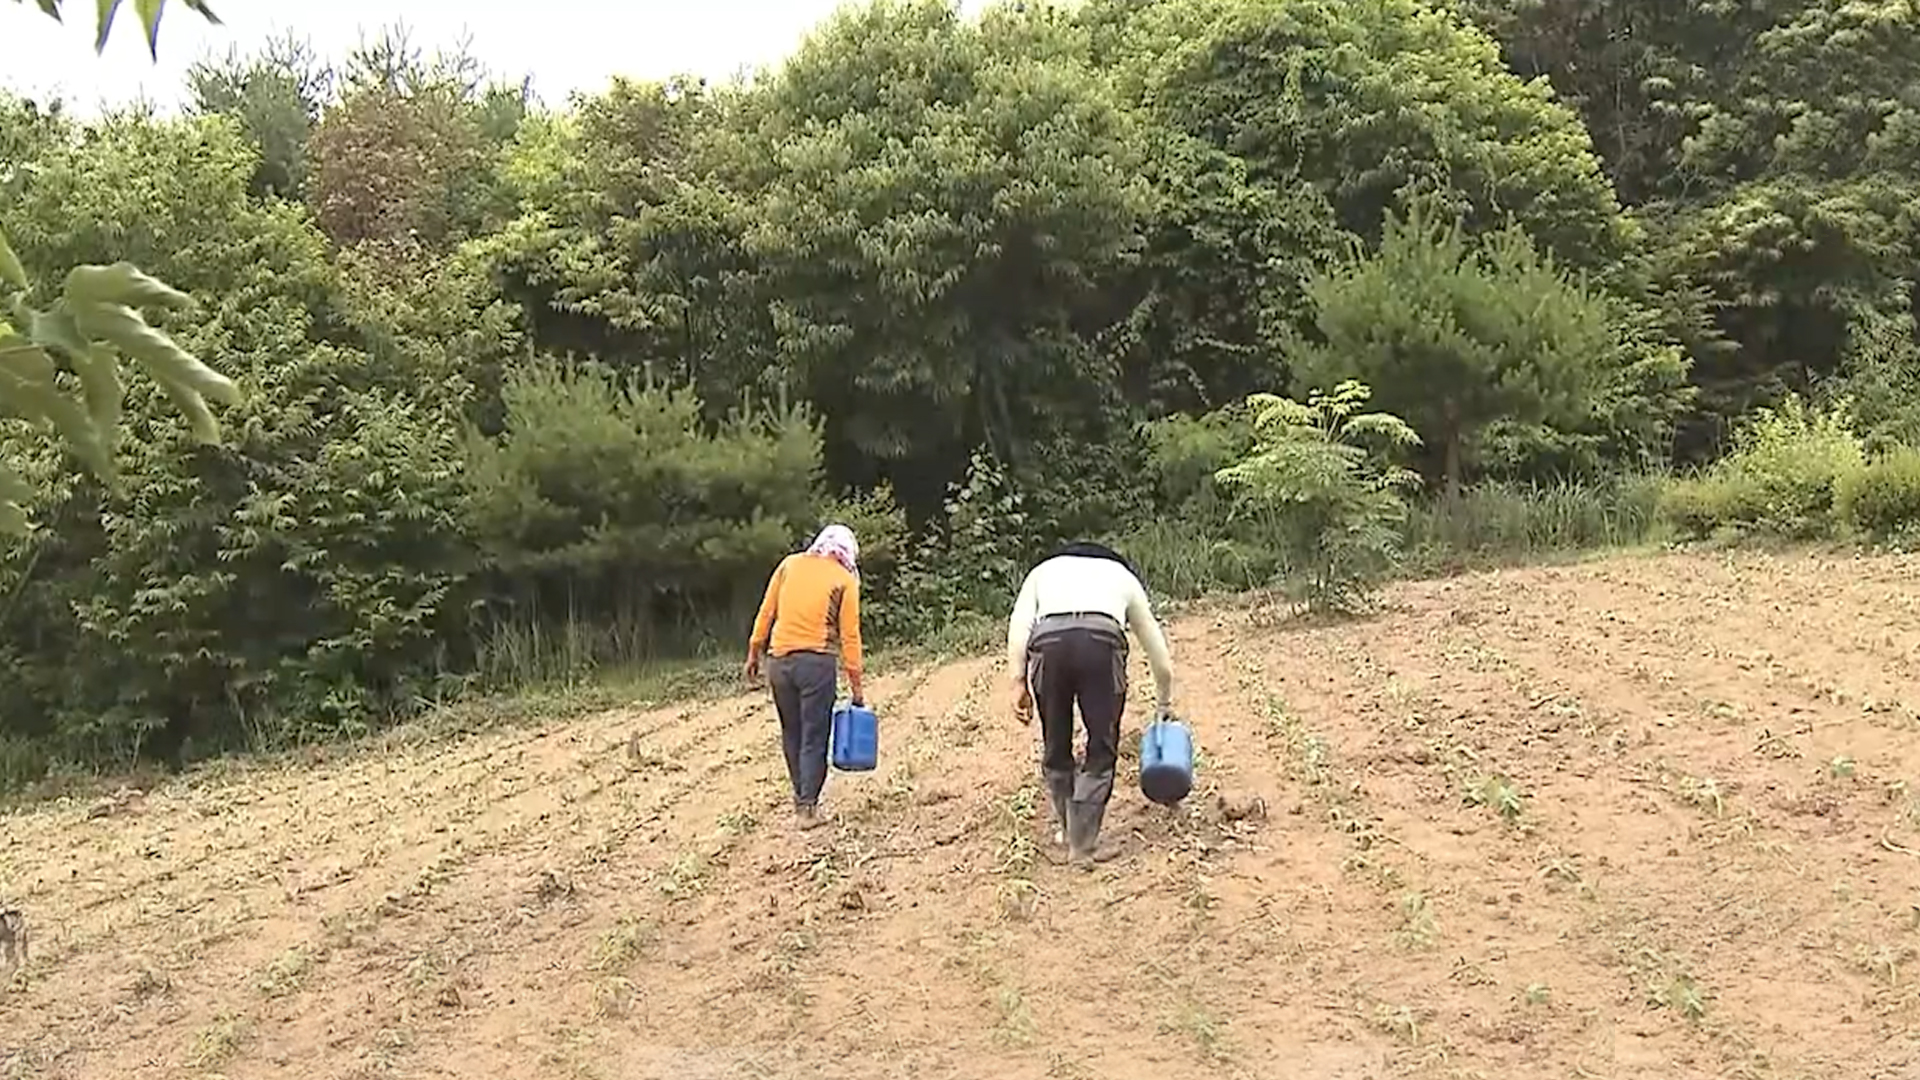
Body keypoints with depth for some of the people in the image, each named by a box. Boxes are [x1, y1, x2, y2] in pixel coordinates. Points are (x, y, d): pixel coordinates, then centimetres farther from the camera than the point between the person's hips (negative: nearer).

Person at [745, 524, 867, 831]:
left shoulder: (790, 564, 9)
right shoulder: (845, 580, 0)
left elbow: (765, 614, 8)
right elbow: (849, 636, -2)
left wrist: (753, 655, 15)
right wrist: (856, 686, 1)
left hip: (778, 660, 3)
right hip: (816, 661, -3)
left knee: (791, 734, 15)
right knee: (814, 738, 1)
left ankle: (801, 797, 20)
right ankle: (807, 807, -1)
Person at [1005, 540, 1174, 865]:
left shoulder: (1044, 570, 38)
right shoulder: (1124, 577, 38)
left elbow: (1019, 625, 15)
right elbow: (1160, 655, 42)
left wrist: (1018, 682, 8)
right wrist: (1165, 706, 56)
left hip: (1047, 642, 1)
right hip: (1101, 640, -1)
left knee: (1055, 748, 20)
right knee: (1101, 750, 13)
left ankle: (1070, 830, 35)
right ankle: (1082, 843, 12)